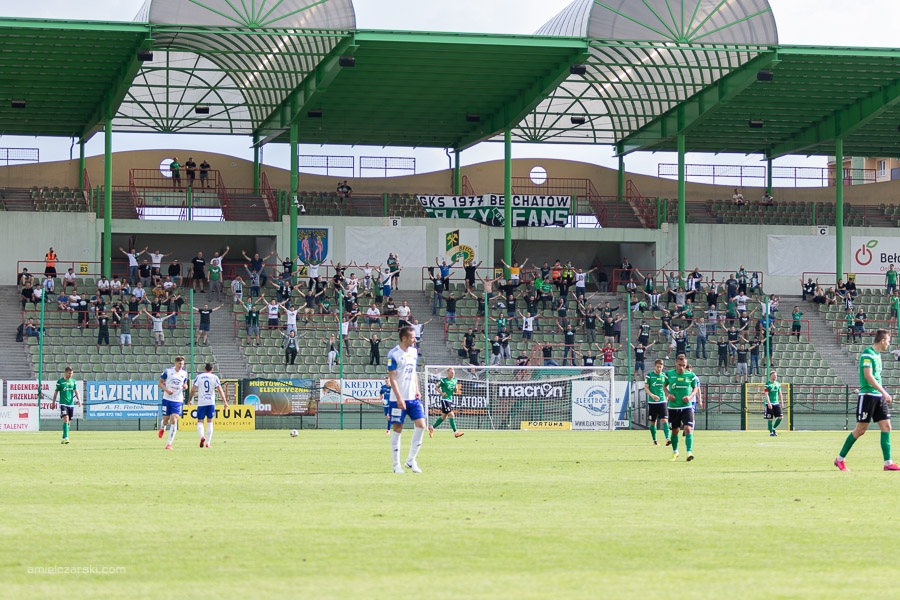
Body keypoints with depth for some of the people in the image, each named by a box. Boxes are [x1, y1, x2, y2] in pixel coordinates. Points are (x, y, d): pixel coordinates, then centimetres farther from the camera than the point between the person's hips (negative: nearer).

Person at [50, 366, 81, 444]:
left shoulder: (73, 381, 9)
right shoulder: (60, 381, -2)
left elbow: (76, 391, 8)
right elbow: (56, 392, 4)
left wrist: (79, 399, -9)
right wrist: (53, 402, 6)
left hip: (71, 404, 4)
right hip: (63, 404, -4)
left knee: (68, 422, 7)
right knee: (66, 420, -18)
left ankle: (64, 438, 18)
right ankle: (66, 438, -22)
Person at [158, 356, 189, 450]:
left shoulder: (184, 373, 5)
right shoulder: (168, 371, -4)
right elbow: (160, 382, 1)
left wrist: (185, 386, -6)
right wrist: (166, 390, -15)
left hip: (178, 401, 1)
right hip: (167, 399, -1)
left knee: (174, 420, -12)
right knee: (166, 419, 6)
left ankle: (169, 443, -9)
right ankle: (163, 428, 46)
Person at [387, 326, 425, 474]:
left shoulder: (414, 352, 10)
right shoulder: (394, 354, -11)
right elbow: (392, 378, -13)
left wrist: (417, 390, 9)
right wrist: (399, 398, -19)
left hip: (413, 397, 6)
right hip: (399, 399, -6)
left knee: (421, 425, -3)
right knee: (398, 429, -1)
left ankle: (411, 460, 8)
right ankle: (396, 464, 7)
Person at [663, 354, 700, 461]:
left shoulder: (691, 375, -2)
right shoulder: (669, 374, -1)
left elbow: (695, 388, 9)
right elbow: (664, 386, 12)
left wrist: (690, 396, -10)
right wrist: (668, 394, -7)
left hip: (686, 406, -1)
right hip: (673, 407, 1)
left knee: (688, 428, -17)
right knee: (675, 430, 11)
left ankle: (689, 452, -18)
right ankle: (675, 452, 31)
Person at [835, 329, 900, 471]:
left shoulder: (877, 355, 14)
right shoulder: (868, 354, -13)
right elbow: (868, 376, -21)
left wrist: (883, 393, 18)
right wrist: (884, 392, -23)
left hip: (878, 397, 9)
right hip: (867, 395, -9)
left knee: (886, 426, 1)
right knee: (860, 429, -4)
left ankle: (888, 463, 0)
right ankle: (840, 459, 7)